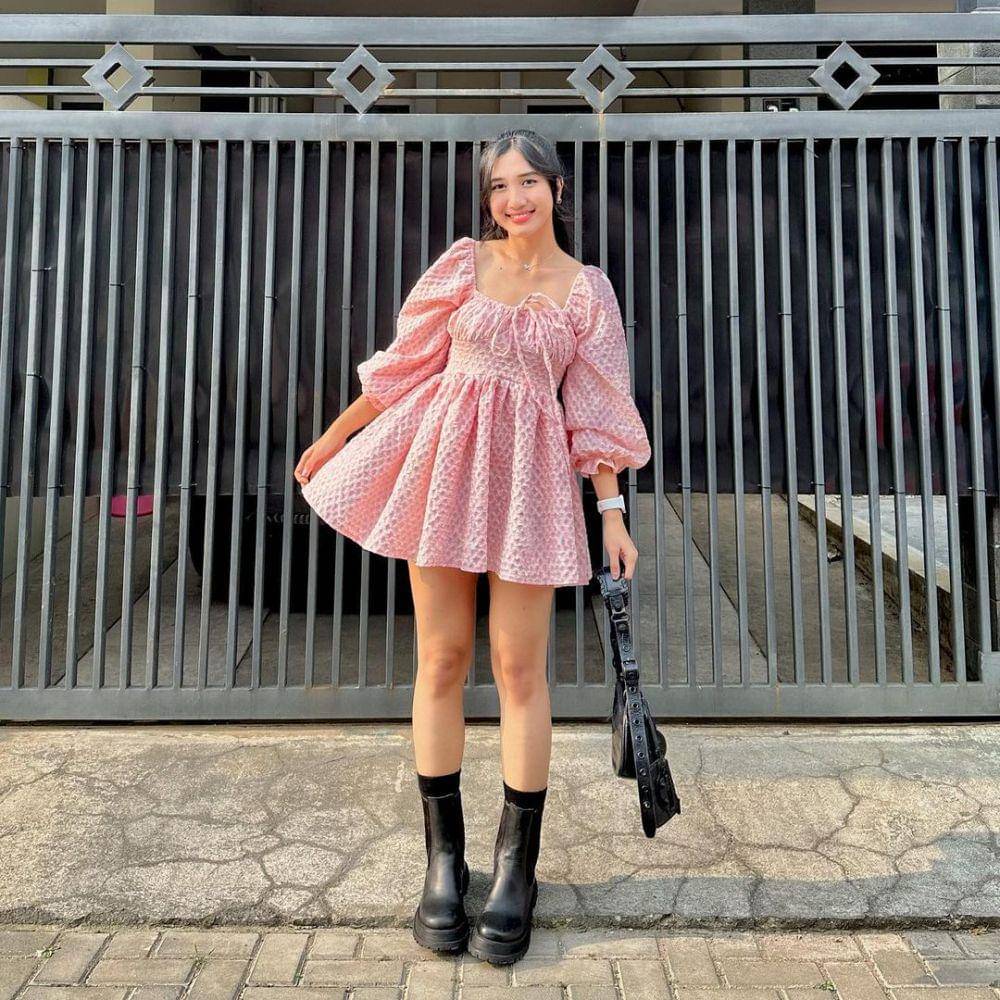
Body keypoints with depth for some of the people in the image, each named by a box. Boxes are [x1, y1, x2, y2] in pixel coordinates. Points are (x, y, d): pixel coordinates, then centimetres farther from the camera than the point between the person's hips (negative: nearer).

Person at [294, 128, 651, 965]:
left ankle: (517, 868, 16)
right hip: (444, 461, 1)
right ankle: (444, 859, 19)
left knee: (520, 667, 0)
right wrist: (333, 436, 15)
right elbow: (407, 362, 12)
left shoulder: (587, 289, 5)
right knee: (441, 658, 3)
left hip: (529, 474, -1)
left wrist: (615, 515, -2)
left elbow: (598, 411, 4)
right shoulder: (463, 263, 7)